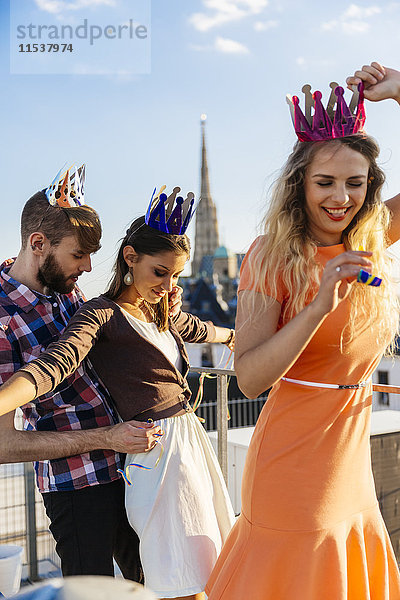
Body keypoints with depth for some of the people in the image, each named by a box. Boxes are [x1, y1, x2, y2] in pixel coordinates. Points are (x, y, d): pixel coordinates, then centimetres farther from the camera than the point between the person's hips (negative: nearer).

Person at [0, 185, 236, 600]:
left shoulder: (159, 313, 15)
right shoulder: (101, 314, -10)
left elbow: (197, 329, 37)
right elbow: (55, 362, -28)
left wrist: (229, 335, 57)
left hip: (192, 437, 8)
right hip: (156, 448, -8)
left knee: (201, 566, 13)